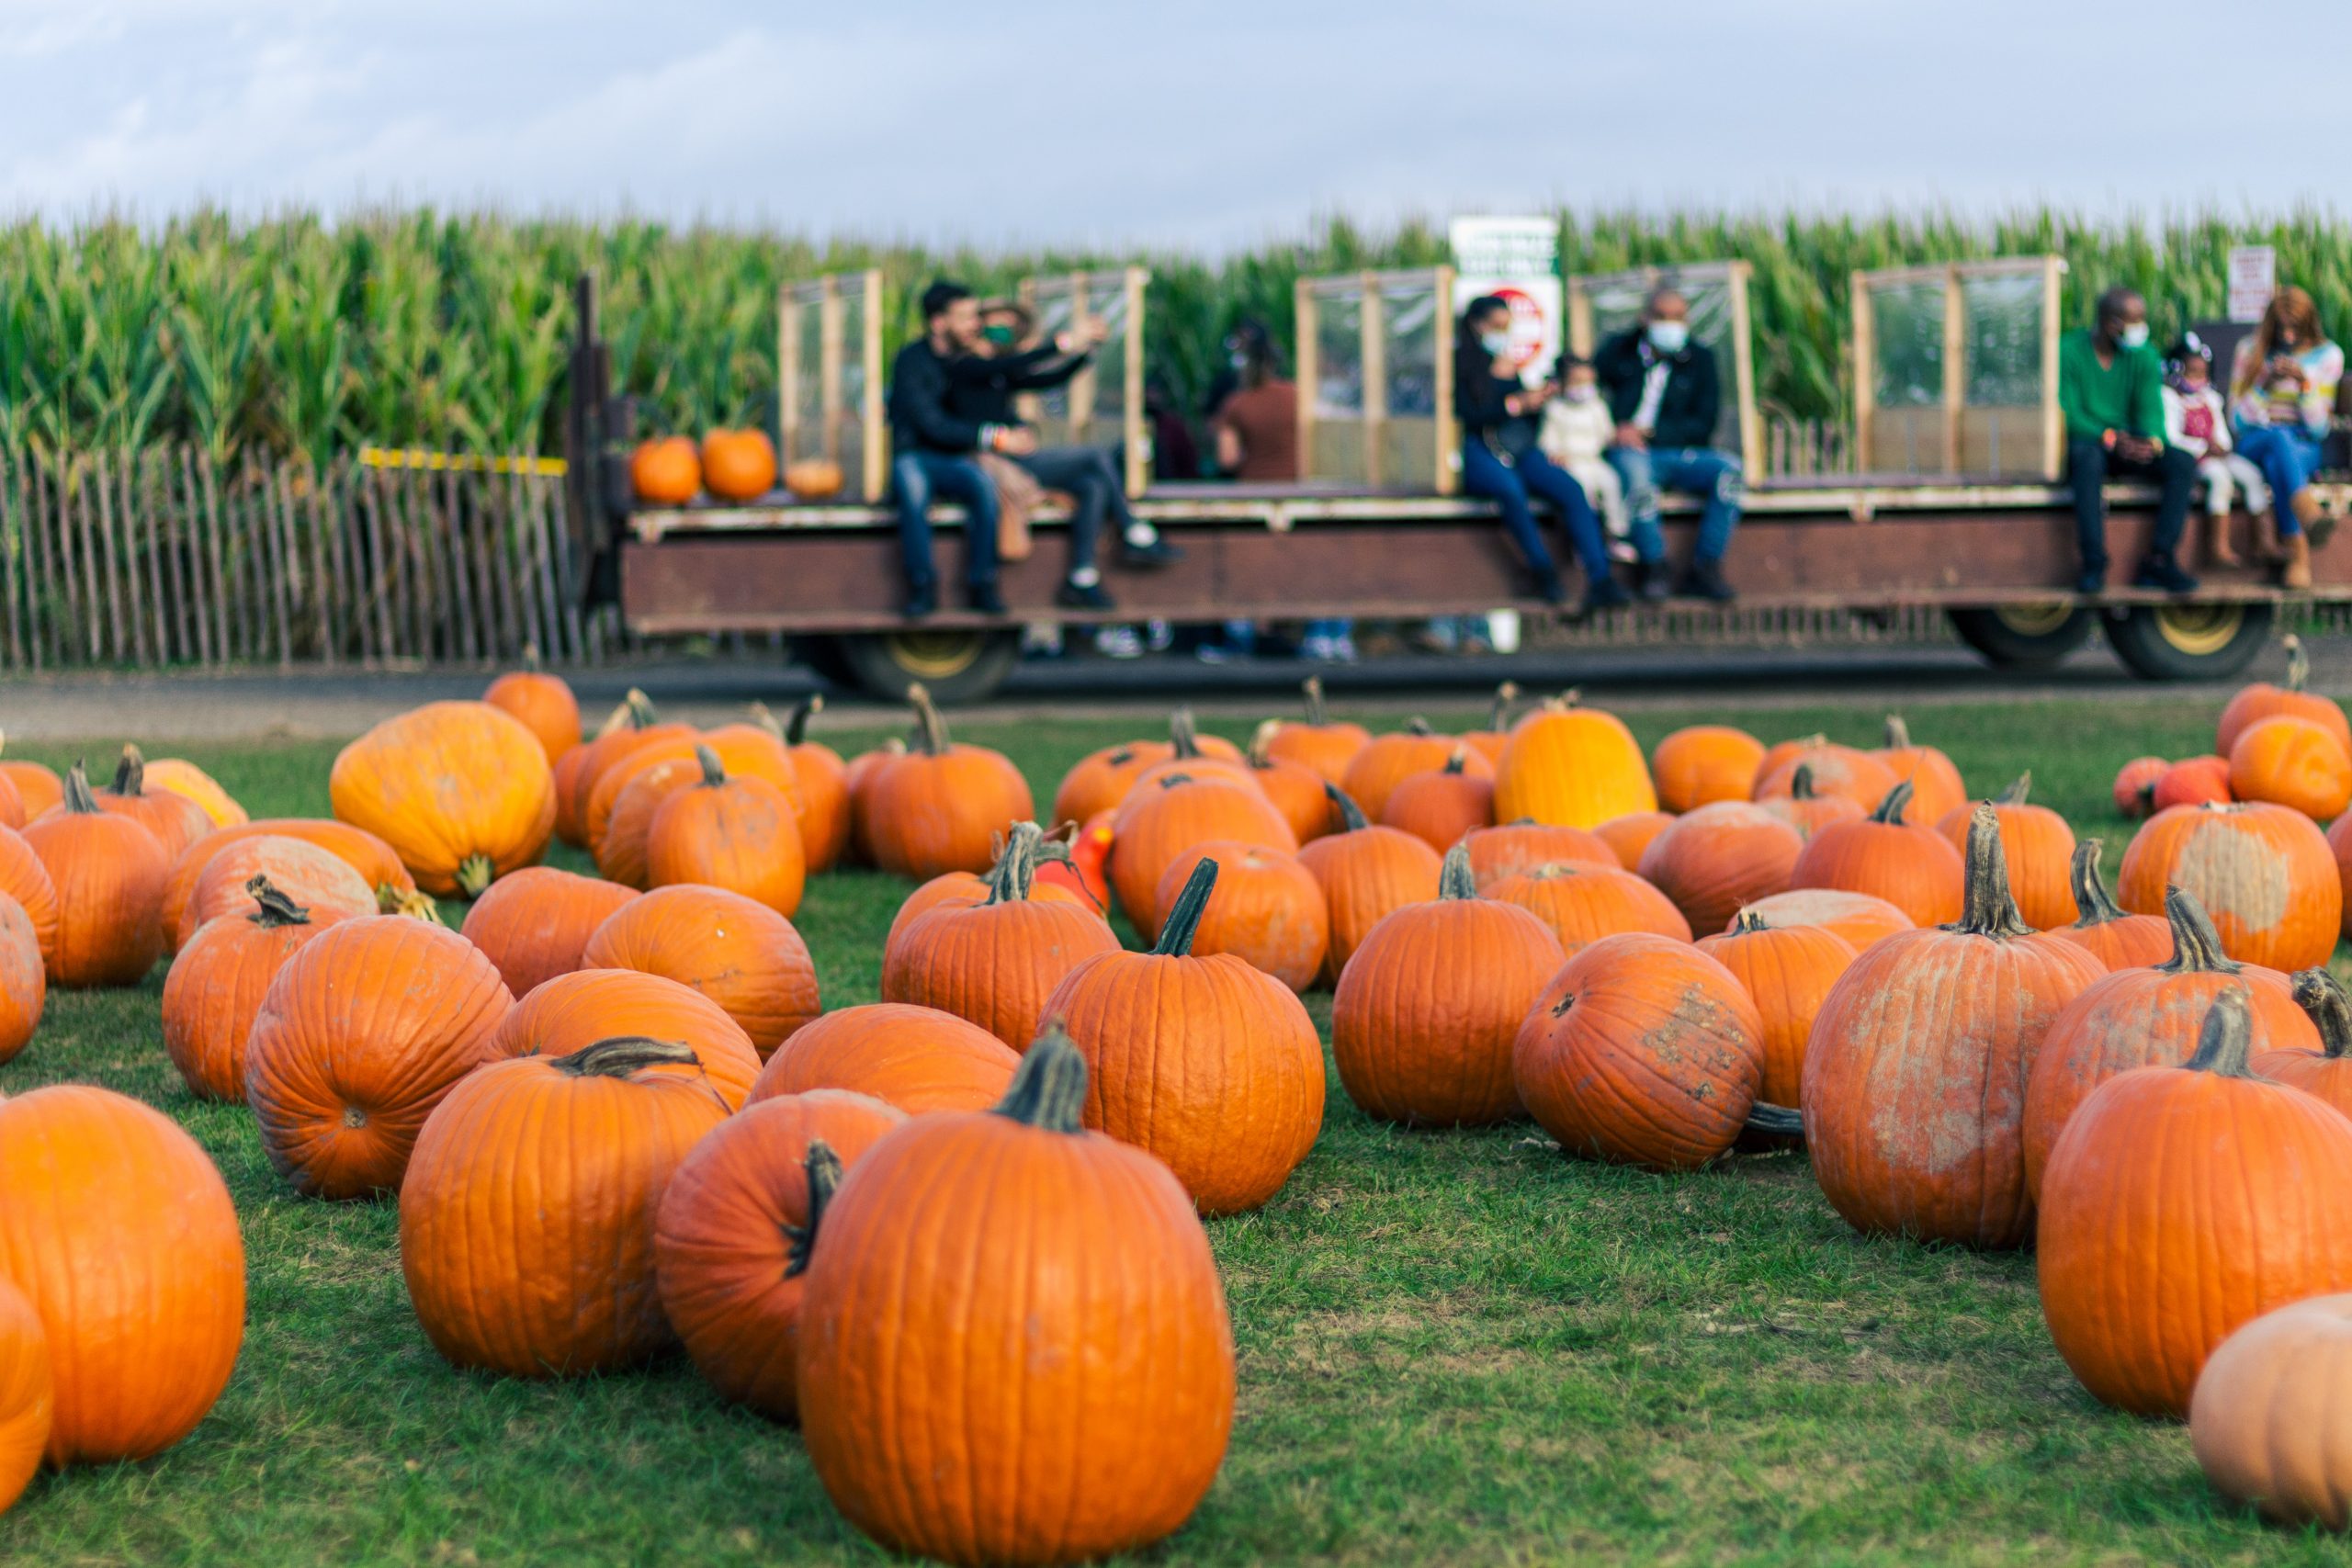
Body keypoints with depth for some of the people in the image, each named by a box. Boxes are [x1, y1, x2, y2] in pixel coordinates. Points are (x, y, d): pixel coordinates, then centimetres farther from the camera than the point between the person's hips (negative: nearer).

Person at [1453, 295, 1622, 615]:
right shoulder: (1461, 366, 4)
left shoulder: (1508, 366, 22)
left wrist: (1538, 400, 4)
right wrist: (1517, 404, -10)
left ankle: (1600, 580, -31)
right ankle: (1544, 573, -27)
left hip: (1521, 450, 6)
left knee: (1571, 489, -22)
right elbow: (1468, 416, -8)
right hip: (1479, 454, -6)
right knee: (1510, 487, -39)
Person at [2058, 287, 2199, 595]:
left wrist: (2152, 440, -24)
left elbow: (2151, 408, -1)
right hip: (2084, 442, -5)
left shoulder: (2144, 355, 6)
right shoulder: (2069, 350, -9)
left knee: (2183, 463, -21)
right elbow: (2068, 413, -14)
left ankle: (2159, 561, -24)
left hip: (2130, 445, 5)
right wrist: (2110, 438, -28)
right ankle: (2093, 564, -41)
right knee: (2088, 459, -41)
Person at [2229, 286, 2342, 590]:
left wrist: (2305, 383, -13)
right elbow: (2239, 419, 3)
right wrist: (2266, 382, -11)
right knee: (2280, 439, -40)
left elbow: (2318, 429, 2)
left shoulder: (2327, 356, 5)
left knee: (2278, 464, -39)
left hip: (2304, 448, 1)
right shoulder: (2251, 349, 7)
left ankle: (2293, 556, -53)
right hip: (2255, 442, -1)